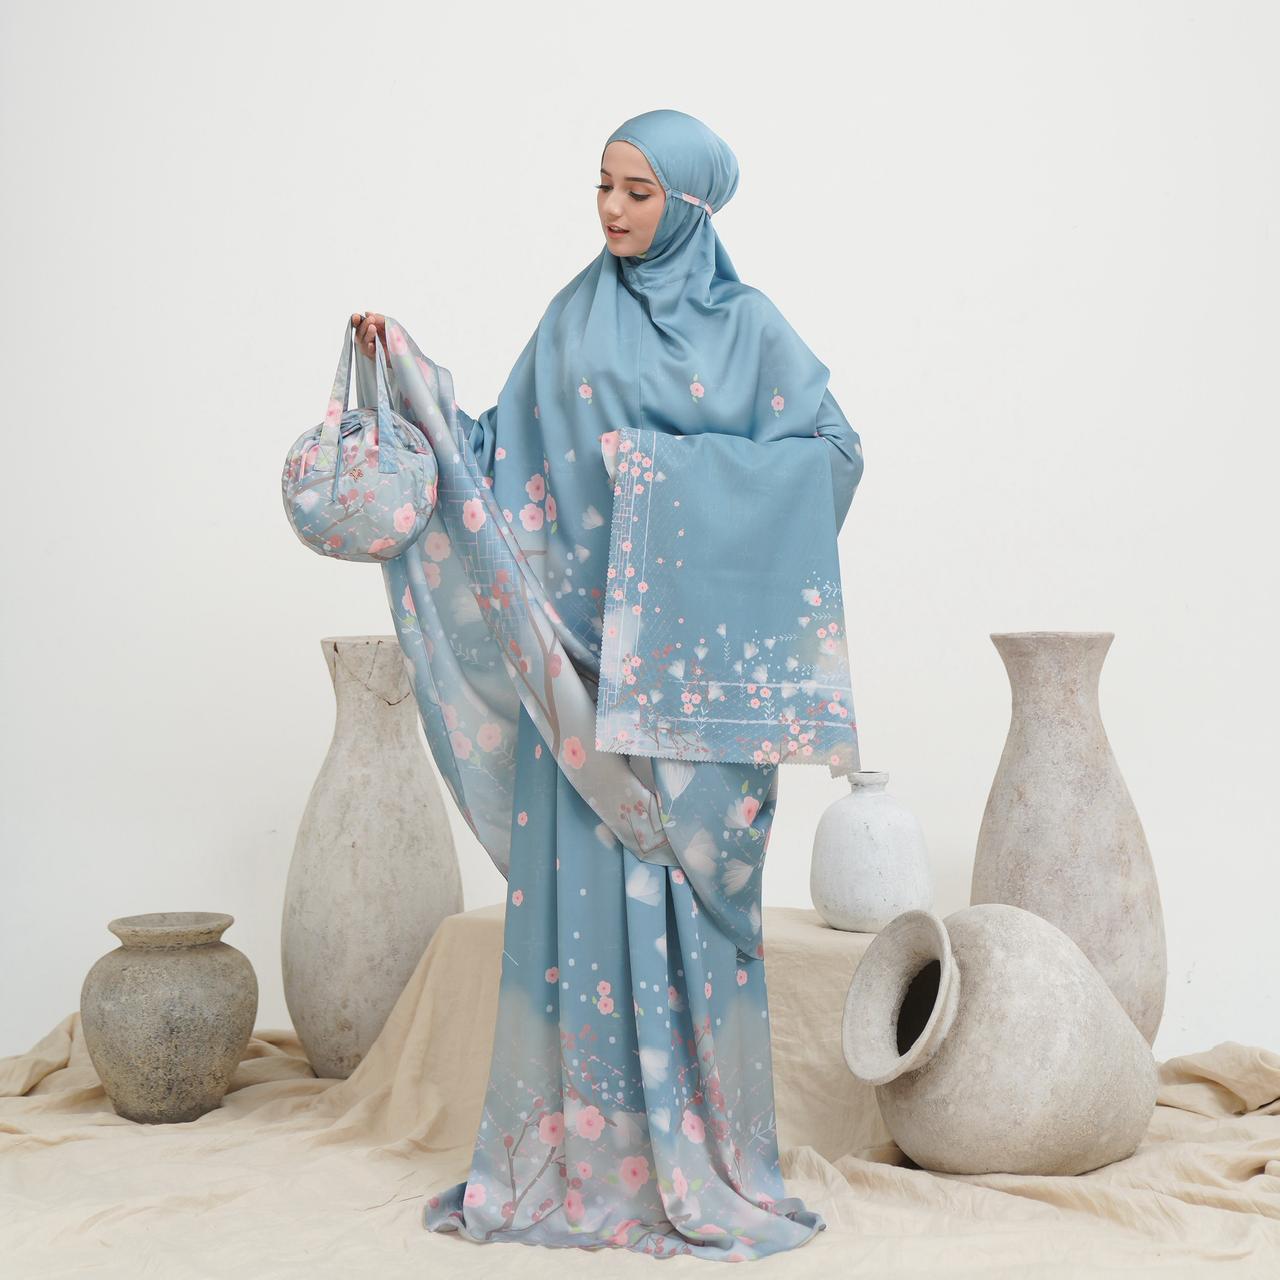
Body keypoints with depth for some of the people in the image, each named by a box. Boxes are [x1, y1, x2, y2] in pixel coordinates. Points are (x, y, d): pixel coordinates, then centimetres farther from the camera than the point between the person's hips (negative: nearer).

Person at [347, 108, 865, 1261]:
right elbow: (503, 454, 8)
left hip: (696, 652, -2)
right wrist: (410, 375, -4)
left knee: (691, 880, 0)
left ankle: (701, 1153, 10)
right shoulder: (574, 319, 11)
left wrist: (680, 471, -11)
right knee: (582, 873, 1)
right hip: (583, 640, 2)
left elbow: (833, 448, -3)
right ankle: (581, 1145, 10)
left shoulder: (746, 324, 3)